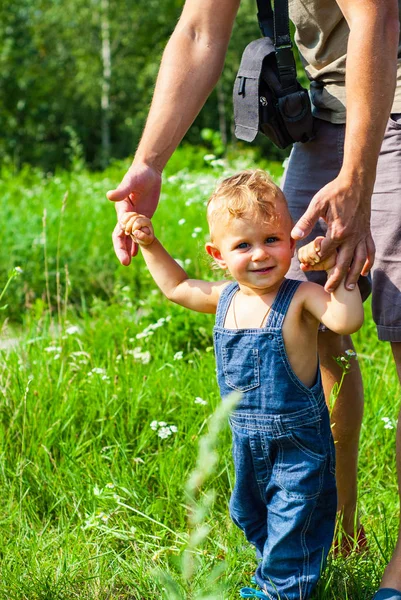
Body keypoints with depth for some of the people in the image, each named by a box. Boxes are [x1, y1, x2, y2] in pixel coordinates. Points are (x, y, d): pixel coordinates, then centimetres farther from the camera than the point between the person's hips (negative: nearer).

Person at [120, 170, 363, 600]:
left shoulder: (300, 299, -21)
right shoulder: (225, 297, -2)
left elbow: (347, 320, -40)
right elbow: (175, 286, 17)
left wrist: (335, 265, -42)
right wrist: (150, 245, 9)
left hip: (297, 441, -7)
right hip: (246, 439, 7)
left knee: (292, 519, 5)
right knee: (249, 513, 24)